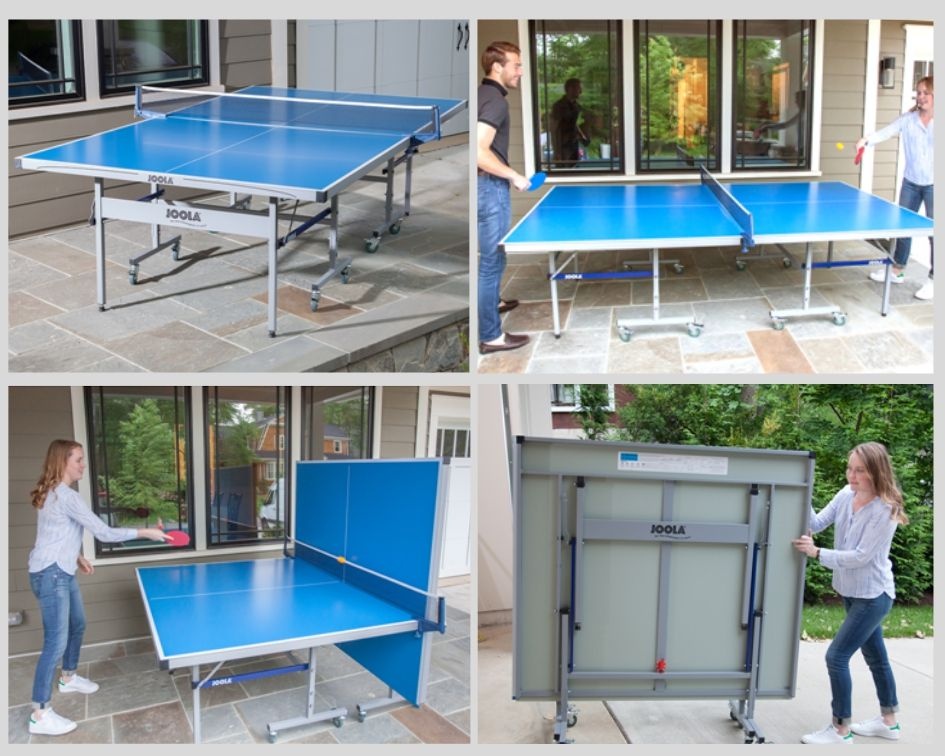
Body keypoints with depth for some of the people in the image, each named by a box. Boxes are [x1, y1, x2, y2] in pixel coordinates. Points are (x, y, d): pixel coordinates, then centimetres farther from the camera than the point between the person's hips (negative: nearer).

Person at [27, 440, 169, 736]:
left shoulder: (54, 493, 9)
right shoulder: (66, 496, -22)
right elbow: (104, 533, -21)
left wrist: (75, 556, 17)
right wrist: (144, 532, -14)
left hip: (61, 572, 11)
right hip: (51, 575, -11)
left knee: (77, 625, 25)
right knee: (56, 642, -7)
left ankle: (68, 678, 45)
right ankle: (40, 714, 0)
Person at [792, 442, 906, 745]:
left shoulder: (885, 510, -24)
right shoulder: (847, 494, -4)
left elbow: (860, 556, -25)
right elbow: (817, 523, -8)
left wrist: (817, 553, -32)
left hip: (873, 595, -8)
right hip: (851, 591, 8)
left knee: (837, 656, -9)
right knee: (875, 656, 21)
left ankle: (840, 730, 5)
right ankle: (889, 721, 37)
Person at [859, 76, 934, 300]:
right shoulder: (908, 119, 1)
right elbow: (886, 132, -11)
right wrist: (867, 139, -29)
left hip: (934, 184, -3)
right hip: (911, 182, 3)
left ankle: (934, 280, 10)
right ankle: (897, 271, 28)